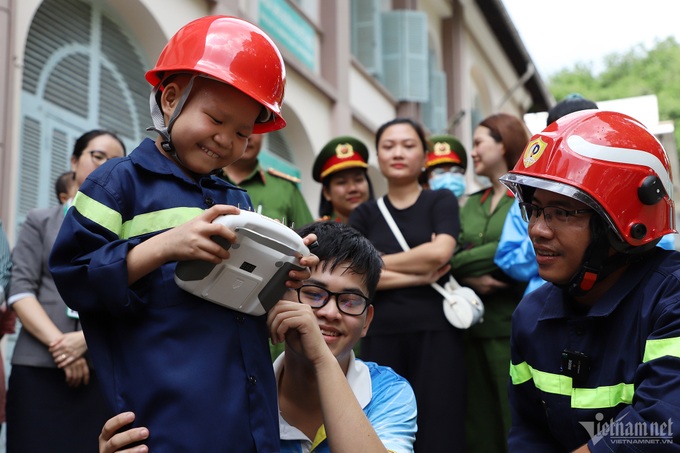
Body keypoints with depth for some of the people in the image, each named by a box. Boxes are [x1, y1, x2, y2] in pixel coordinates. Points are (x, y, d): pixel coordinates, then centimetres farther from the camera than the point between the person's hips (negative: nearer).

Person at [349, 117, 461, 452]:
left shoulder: (441, 201, 8)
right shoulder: (364, 214, 11)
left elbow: (440, 252, -10)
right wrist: (418, 276, -9)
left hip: (435, 333, -1)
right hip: (381, 336, 2)